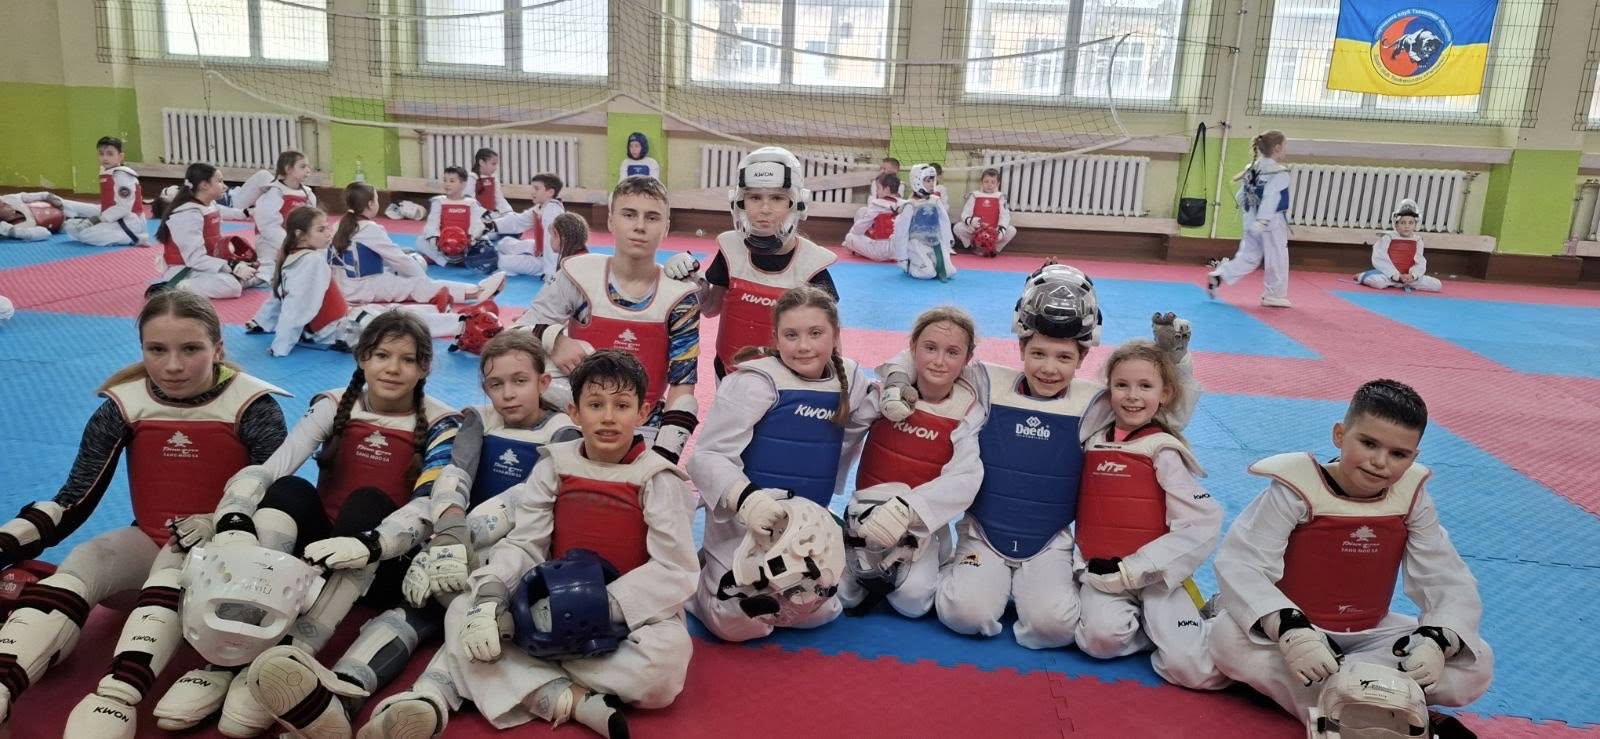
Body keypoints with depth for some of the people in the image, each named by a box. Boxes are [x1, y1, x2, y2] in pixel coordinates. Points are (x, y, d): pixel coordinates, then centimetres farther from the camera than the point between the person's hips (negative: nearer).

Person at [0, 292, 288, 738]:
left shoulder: (252, 406, -14)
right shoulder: (124, 404, -5)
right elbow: (73, 502, -1)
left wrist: (219, 526, -30)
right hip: (150, 539, 4)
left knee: (176, 566, -35)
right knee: (78, 568, -25)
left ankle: (116, 699, -53)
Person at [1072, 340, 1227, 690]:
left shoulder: (1164, 452, -7)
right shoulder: (1092, 441, 8)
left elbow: (1202, 525, -14)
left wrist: (1133, 570, -16)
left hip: (1154, 575, -3)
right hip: (1101, 571, 3)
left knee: (1191, 668, -21)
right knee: (1102, 637, -28)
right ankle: (1143, 622, 2)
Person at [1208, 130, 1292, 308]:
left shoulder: (1252, 169, 7)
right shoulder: (1279, 173, -17)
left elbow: (1242, 196, 12)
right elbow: (1270, 199, -26)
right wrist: (1261, 222, -31)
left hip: (1252, 221, 8)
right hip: (1272, 223, -8)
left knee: (1249, 257, 15)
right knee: (1277, 259, 7)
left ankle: (1218, 276, 2)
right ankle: (1274, 295, 15)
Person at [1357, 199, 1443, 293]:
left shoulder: (1417, 240, 8)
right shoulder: (1387, 237, -4)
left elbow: (1420, 263, 5)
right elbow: (1380, 260, -11)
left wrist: (1412, 275, -17)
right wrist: (1397, 276, -16)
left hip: (1409, 277, 4)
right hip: (1389, 274, -4)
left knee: (1437, 285, -8)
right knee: (1376, 280, -37)